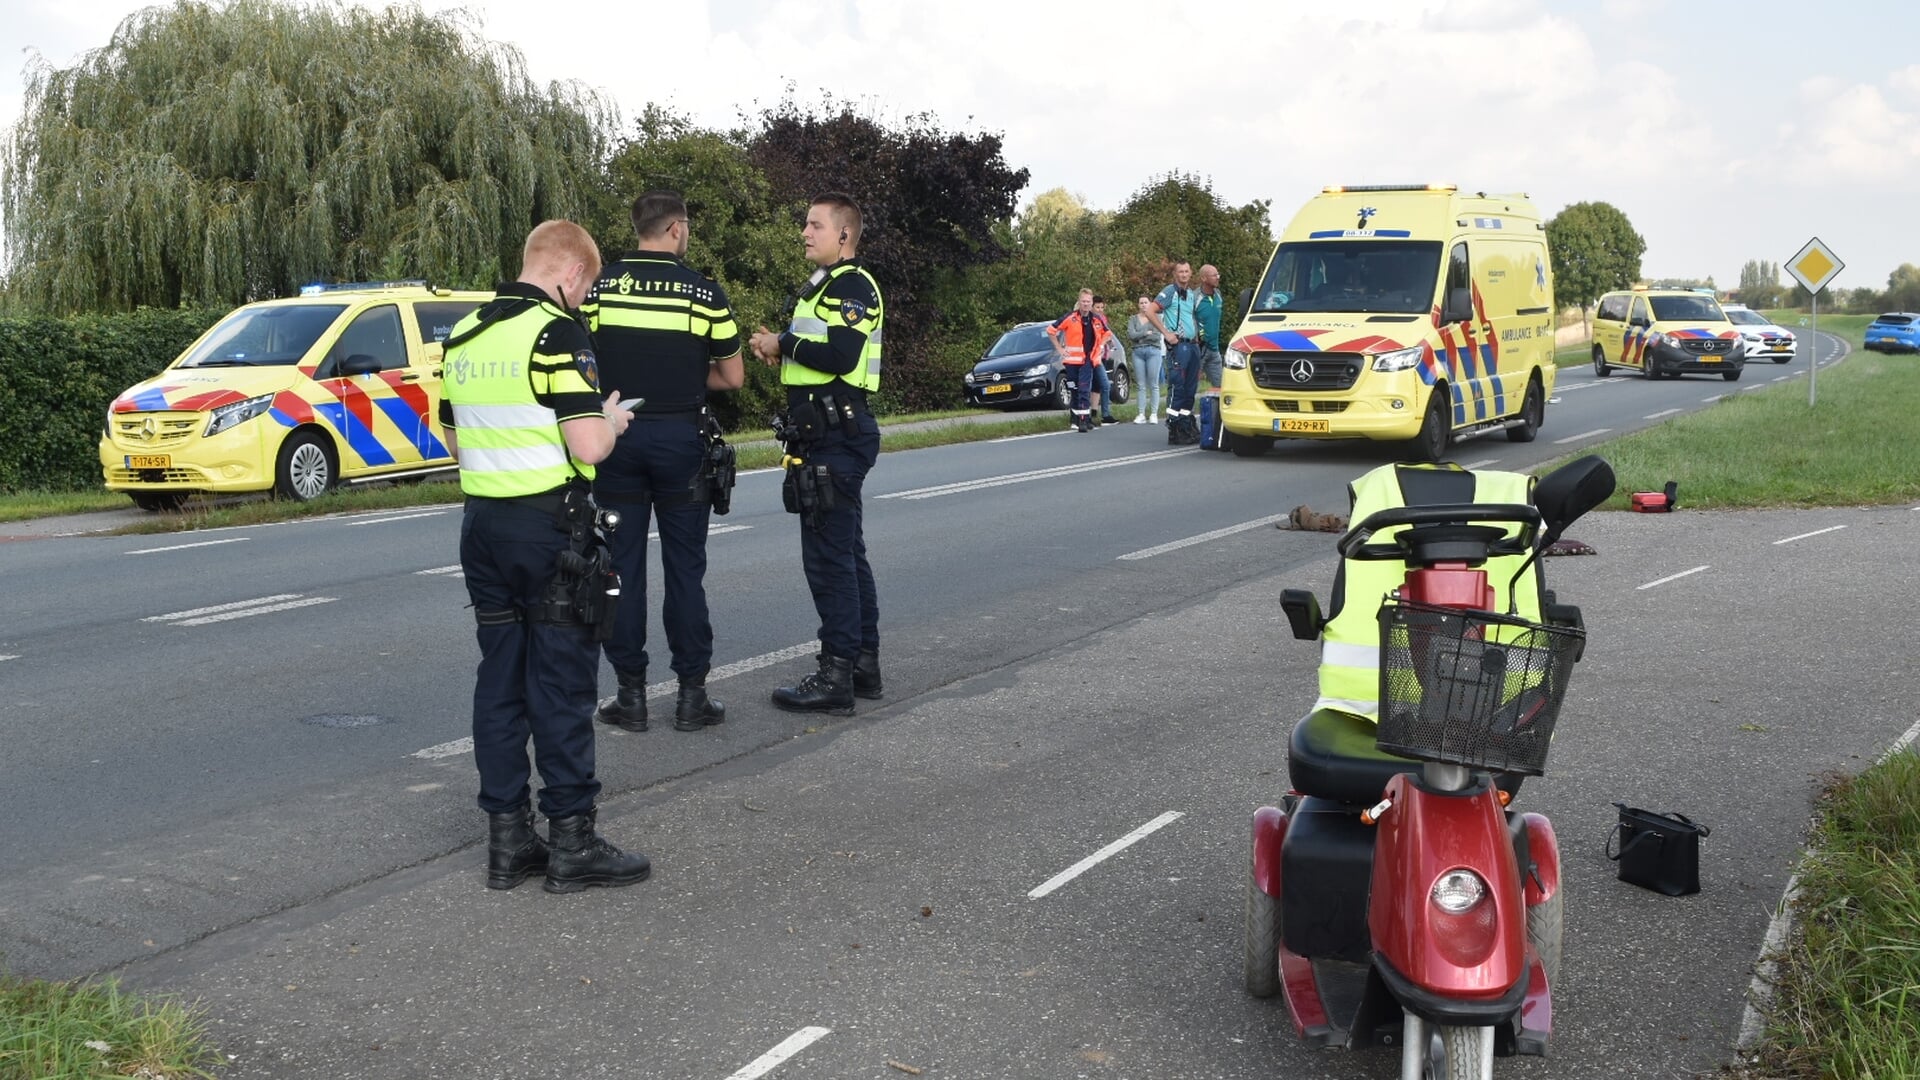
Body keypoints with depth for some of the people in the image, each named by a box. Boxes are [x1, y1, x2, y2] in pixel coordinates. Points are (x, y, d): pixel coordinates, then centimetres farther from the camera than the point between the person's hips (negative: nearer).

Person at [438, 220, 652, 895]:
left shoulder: (463, 337, 11)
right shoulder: (557, 336, -13)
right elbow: (588, 448, -19)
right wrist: (612, 420, 1)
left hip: (483, 524, 7)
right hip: (550, 526, -7)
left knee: (499, 681, 10)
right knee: (562, 686, -1)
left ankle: (507, 840, 15)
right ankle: (572, 844, 5)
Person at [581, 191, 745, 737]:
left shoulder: (599, 286, 0)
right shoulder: (703, 290, -3)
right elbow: (732, 376, 1)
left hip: (617, 433, 1)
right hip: (681, 437, -1)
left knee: (622, 564, 6)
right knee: (685, 568, 6)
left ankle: (630, 694, 10)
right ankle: (692, 693, 9)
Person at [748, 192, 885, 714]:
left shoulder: (854, 285, -12)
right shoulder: (821, 287, 21)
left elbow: (840, 355, -25)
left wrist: (784, 343, -13)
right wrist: (780, 351, 6)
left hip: (838, 439, -11)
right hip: (822, 436, 11)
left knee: (829, 556, -9)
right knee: (846, 552, 14)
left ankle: (836, 676, -6)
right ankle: (864, 665, 22)